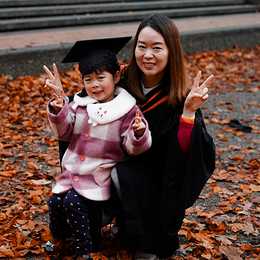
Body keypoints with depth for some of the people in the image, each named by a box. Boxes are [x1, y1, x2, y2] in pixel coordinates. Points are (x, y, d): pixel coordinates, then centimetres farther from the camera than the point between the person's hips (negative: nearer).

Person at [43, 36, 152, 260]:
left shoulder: (127, 111, -11)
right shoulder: (79, 103, 3)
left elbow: (133, 148, -11)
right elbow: (65, 133, 6)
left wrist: (138, 134, -33)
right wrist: (58, 111, -11)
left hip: (100, 175, -5)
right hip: (74, 169, 5)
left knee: (73, 201, -18)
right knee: (55, 200, -2)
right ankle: (58, 235, 31)